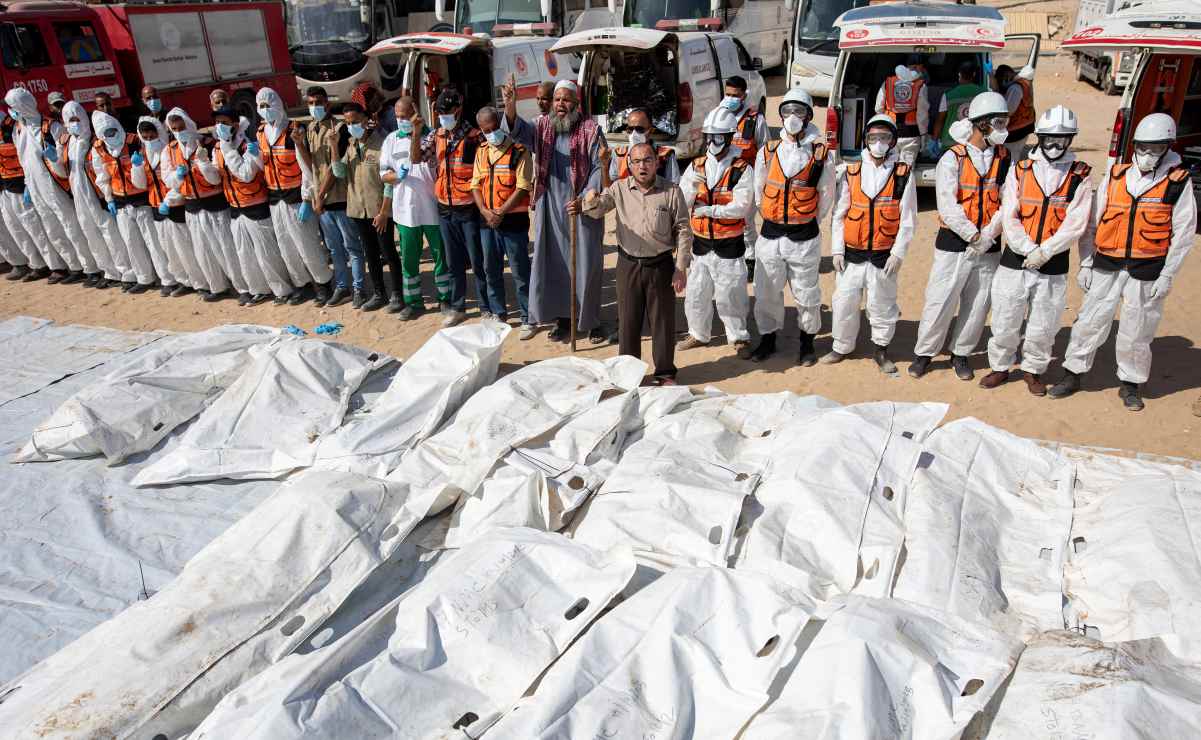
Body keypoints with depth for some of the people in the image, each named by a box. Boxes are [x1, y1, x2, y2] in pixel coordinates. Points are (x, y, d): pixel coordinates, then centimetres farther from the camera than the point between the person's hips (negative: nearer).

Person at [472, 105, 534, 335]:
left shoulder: (519, 151, -8)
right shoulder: (481, 152, 11)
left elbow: (523, 188, -14)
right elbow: (476, 185, 9)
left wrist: (501, 212, -16)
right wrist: (485, 212, -7)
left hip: (514, 219, -6)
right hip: (487, 219, 6)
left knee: (520, 271, -1)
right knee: (491, 270, 13)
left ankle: (527, 319, 8)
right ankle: (497, 313, 27)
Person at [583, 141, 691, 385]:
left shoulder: (671, 191, -4)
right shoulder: (620, 188, 2)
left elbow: (683, 231, -2)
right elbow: (597, 211, -8)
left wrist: (681, 268, -6)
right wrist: (591, 201, -33)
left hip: (661, 266, -2)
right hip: (628, 264, 2)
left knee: (662, 320, 6)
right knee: (628, 320, 10)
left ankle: (665, 373, 20)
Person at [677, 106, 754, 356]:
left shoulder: (742, 169, -8)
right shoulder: (696, 166, 4)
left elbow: (741, 206, -18)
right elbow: (681, 203, -4)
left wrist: (710, 210, -22)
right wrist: (691, 185, -23)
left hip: (729, 244, -4)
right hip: (700, 242, 4)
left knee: (729, 295, 3)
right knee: (696, 293, 13)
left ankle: (739, 337, 22)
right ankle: (698, 334, 32)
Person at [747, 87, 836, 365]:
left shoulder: (820, 155, -3)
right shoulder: (767, 152, 3)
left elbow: (827, 195, 7)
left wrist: (810, 222, 11)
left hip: (805, 238, -2)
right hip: (770, 235, 2)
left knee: (806, 294, 7)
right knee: (767, 292, 9)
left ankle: (807, 342, 25)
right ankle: (768, 340, 26)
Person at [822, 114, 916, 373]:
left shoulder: (903, 174, 0)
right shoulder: (851, 172, 4)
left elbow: (908, 218, -1)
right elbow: (839, 214, 5)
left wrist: (898, 253, -8)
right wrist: (837, 250, 0)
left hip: (884, 255, -1)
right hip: (852, 254, 2)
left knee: (882, 305, 8)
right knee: (844, 303, 8)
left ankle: (880, 349, 27)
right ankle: (842, 347, 26)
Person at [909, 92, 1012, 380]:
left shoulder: (1004, 158, 6)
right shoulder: (952, 158, -7)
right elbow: (947, 205, -14)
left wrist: (988, 235, -15)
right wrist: (973, 235, -15)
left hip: (988, 246, 4)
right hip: (954, 244, -4)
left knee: (978, 305, 10)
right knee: (940, 302, 0)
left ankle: (961, 353, 27)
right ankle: (924, 353, 17)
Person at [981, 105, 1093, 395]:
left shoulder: (1080, 176, 1)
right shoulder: (1021, 171, 3)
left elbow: (1076, 223, -7)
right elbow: (1009, 218, -4)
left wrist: (1044, 252, -16)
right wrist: (1028, 250, -14)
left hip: (1054, 265, 0)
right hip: (1015, 260, 1)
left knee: (1043, 326, 9)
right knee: (1005, 321, 6)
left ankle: (1033, 371, 28)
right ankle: (1000, 367, 25)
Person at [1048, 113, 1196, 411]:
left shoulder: (1178, 182, -2)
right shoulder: (1115, 176, 4)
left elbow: (1183, 232, -2)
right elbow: (1092, 223, 8)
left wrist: (1167, 275, -7)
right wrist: (1085, 263, 4)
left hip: (1147, 270, -2)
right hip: (1106, 264, 2)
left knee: (1137, 330, 7)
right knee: (1090, 321, 4)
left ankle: (1130, 384, 24)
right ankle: (1072, 373, 18)